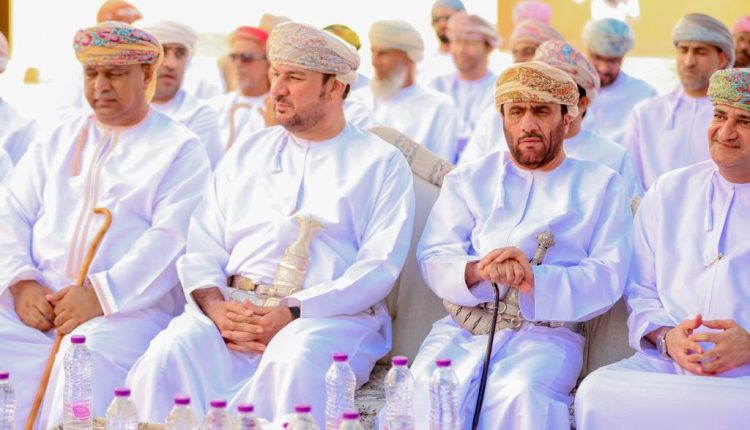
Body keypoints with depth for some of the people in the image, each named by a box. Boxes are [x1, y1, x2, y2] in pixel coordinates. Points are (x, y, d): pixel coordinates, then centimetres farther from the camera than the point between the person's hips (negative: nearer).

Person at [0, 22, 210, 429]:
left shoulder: (180, 149, 6)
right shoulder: (57, 140, 22)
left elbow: (172, 239, -7)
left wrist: (102, 295, -19)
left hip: (128, 307, -4)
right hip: (35, 303, 4)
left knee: (90, 354, -35)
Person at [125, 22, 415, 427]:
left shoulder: (381, 163, 8)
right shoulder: (246, 154, 21)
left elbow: (379, 266, -4)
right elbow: (202, 246, 14)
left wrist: (294, 315, -16)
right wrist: (215, 306, -9)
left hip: (331, 315, -3)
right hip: (234, 307, 3)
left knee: (295, 359, -37)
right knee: (169, 354, -27)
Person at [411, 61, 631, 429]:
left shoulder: (601, 185, 14)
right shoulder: (468, 179, 20)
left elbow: (607, 278, 1)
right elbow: (433, 259, 6)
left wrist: (535, 280, -18)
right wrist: (477, 271, -17)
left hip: (546, 333, -1)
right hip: (463, 327, 2)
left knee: (519, 394, -35)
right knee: (428, 388, -32)